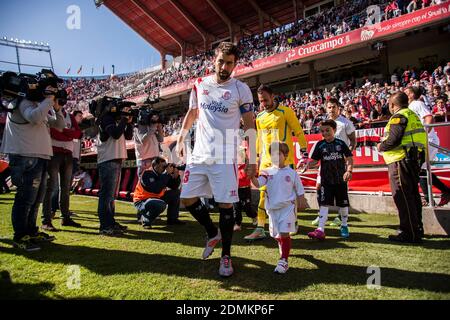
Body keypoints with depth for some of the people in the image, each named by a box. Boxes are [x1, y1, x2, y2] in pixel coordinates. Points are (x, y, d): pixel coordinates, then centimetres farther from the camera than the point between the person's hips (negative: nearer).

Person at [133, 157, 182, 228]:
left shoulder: (162, 173, -2)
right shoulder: (147, 174, -24)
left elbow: (174, 187, 2)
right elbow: (157, 190, -38)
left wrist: (176, 176, -18)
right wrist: (167, 174, -34)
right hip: (142, 201, -8)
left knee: (176, 192, 3)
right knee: (161, 204, -36)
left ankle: (172, 219, 13)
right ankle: (145, 220, -9)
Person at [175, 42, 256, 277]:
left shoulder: (241, 89, -2)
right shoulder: (199, 85, 9)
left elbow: (249, 125, -1)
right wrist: (180, 139, 15)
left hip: (224, 158, -4)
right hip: (199, 154, 5)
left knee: (225, 204, -3)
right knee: (187, 198, 5)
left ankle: (226, 256, 15)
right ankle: (213, 233, 30)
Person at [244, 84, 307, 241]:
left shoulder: (286, 112, -3)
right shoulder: (260, 117, 13)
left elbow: (298, 132, -2)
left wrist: (304, 150, -6)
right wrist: (258, 156, 21)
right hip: (266, 161, 5)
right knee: (263, 193, 0)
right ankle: (260, 229, 4)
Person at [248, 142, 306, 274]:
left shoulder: (291, 173, -2)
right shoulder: (267, 172, 0)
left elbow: (299, 190, 8)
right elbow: (257, 183, -15)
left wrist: (302, 201, 5)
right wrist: (252, 176, -32)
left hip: (287, 207, -3)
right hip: (273, 208, 3)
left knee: (284, 233, -13)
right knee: (276, 235, 17)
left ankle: (284, 261, -3)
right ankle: (284, 250, 46)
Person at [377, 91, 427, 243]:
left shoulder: (399, 117, -11)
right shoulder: (412, 115, 19)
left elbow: (393, 140, -21)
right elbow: (412, 138, 20)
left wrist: (381, 147, -2)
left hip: (401, 161, -10)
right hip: (413, 160, 10)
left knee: (402, 197, -6)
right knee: (412, 196, 15)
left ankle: (409, 234, -1)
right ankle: (416, 230, 25)